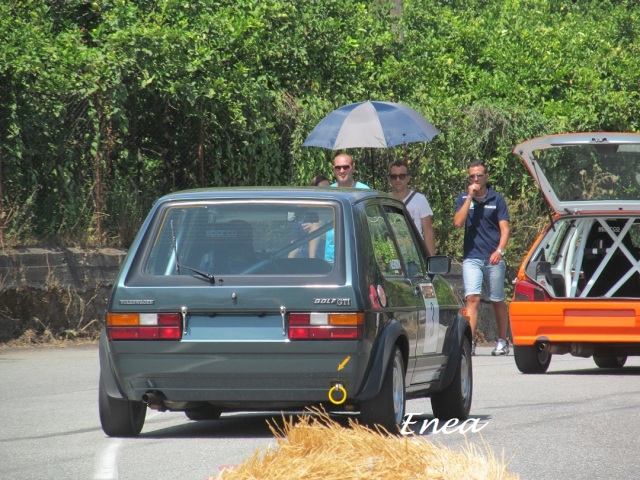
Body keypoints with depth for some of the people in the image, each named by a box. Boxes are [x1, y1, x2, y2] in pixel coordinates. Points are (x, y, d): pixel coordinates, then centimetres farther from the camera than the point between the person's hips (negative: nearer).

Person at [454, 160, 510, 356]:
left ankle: (502, 341, 20)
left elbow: (504, 229, 0)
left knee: (497, 301, 8)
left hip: (493, 259, 0)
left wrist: (499, 251, -16)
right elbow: (458, 223, -7)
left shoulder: (497, 199, 4)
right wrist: (470, 197, -10)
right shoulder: (463, 198, 8)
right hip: (471, 257, 0)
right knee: (472, 298, -14)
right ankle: (469, 342, -21)